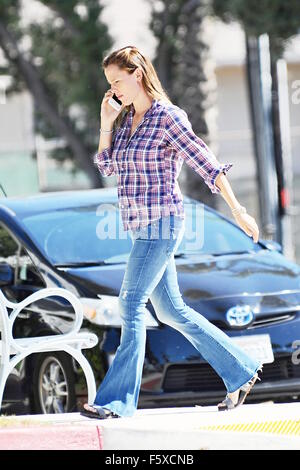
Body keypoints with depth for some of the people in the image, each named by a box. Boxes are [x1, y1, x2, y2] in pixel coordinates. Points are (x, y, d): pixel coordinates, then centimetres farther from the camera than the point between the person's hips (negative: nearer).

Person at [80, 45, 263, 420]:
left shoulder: (168, 117, -13)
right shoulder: (126, 118, 11)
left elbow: (208, 164, -13)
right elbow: (106, 167, 15)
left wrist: (239, 212, -12)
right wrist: (106, 124, 3)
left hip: (161, 224, -9)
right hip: (140, 226, 9)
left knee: (131, 304, -12)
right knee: (170, 309, 12)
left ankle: (118, 400, -10)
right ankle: (240, 371, 22)